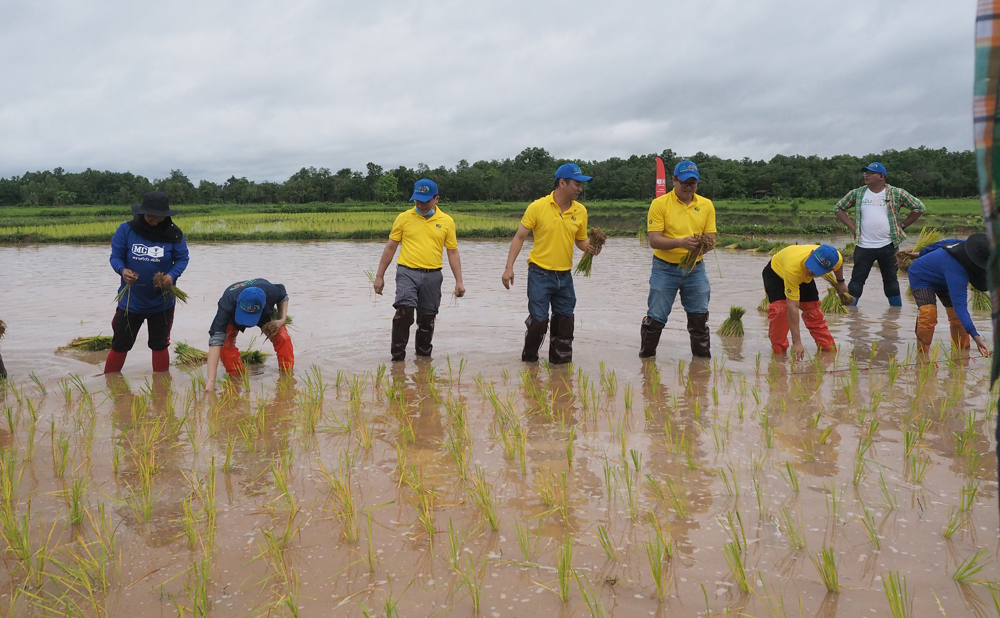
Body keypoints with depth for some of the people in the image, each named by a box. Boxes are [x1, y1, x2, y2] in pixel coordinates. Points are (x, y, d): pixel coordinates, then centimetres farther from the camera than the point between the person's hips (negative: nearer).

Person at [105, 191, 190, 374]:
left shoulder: (173, 234, -11)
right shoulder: (126, 230, -12)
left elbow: (182, 258, -4)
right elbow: (115, 256, -6)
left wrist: (172, 275, -24)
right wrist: (122, 270, -28)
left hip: (162, 302, 1)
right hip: (130, 300, 0)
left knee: (159, 344, 15)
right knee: (120, 344, 10)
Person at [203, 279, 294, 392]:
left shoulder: (270, 291, -42)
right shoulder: (227, 305, -48)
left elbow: (284, 296, -14)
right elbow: (216, 340, -52)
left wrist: (282, 320, -30)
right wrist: (211, 380, -59)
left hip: (265, 315, 1)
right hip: (233, 317, -1)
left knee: (282, 338, -18)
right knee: (225, 342, -25)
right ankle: (237, 376, -4)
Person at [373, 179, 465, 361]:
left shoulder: (446, 221, 5)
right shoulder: (404, 218, 3)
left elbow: (453, 252, 8)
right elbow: (390, 247, 7)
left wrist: (459, 281, 3)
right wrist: (379, 276, 6)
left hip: (432, 276, 2)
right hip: (407, 272, -2)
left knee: (427, 318, 10)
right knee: (404, 309, -20)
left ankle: (423, 353, 28)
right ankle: (397, 354, -8)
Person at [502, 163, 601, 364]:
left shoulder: (580, 211, 2)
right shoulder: (537, 207, -9)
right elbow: (519, 237, -6)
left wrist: (590, 247, -8)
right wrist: (509, 267, -12)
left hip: (565, 276, 4)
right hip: (540, 274, -4)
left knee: (565, 321, 9)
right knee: (538, 321, -2)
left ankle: (560, 360, 24)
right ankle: (529, 360, 17)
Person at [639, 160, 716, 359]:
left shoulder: (706, 205, 5)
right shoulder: (660, 204, -8)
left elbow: (711, 237, 5)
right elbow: (654, 240, -14)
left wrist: (707, 244, -20)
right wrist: (681, 242, -29)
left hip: (695, 269, 3)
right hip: (665, 269, -3)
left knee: (699, 317, 10)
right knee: (655, 318, 1)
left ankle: (702, 356, 25)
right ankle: (646, 356, 15)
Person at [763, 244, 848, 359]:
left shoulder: (836, 259, -35)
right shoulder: (793, 268, -49)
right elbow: (792, 307, -46)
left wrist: (841, 283, 14)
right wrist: (796, 342, -45)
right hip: (776, 272, -5)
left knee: (813, 308, 3)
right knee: (779, 308, -24)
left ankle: (828, 347, 18)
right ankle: (778, 349, -11)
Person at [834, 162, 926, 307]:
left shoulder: (896, 193, 0)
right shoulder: (857, 193, 4)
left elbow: (919, 207, 6)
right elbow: (838, 208, 13)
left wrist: (903, 225, 1)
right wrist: (851, 226, 2)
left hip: (888, 246, 0)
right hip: (863, 246, 0)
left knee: (891, 279, 10)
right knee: (857, 279, 0)